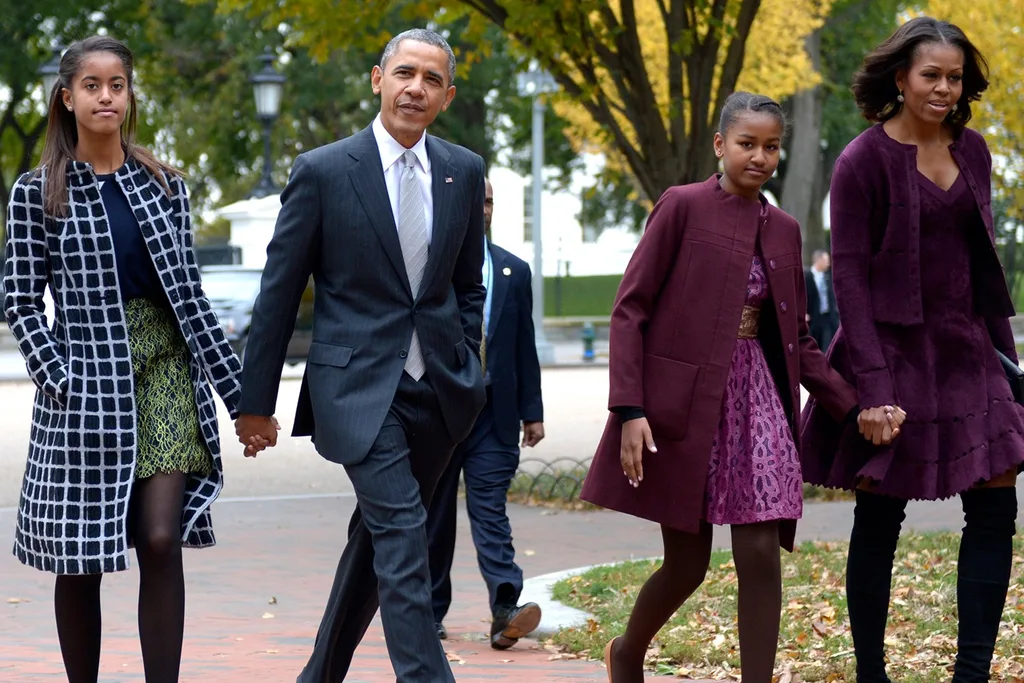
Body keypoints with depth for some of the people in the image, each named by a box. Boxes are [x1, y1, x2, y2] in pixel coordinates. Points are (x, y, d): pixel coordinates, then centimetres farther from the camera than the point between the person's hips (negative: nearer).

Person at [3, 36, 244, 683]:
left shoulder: (165, 184, 9)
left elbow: (189, 291, 10)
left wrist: (237, 388, 5)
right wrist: (60, 382, -13)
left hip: (165, 369, 2)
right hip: (85, 378, -2)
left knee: (162, 542, -8)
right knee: (80, 558, 4)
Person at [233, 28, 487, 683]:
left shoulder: (464, 172, 7)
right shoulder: (322, 171, -6)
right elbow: (278, 293, -2)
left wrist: (467, 372, 10)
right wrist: (256, 402, 0)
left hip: (437, 390, 5)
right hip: (360, 385, -5)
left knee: (376, 538, 14)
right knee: (402, 536, -16)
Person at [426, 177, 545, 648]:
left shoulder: (514, 271, 11)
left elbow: (525, 346, 11)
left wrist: (532, 411, 7)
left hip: (493, 411, 1)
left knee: (490, 510, -9)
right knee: (434, 516, 7)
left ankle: (505, 610, -20)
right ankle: (431, 610, 17)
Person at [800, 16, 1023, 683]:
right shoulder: (865, 160, -9)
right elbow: (849, 273, -11)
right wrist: (872, 382, -18)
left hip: (965, 351, 6)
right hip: (894, 350, -6)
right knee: (881, 516, 2)